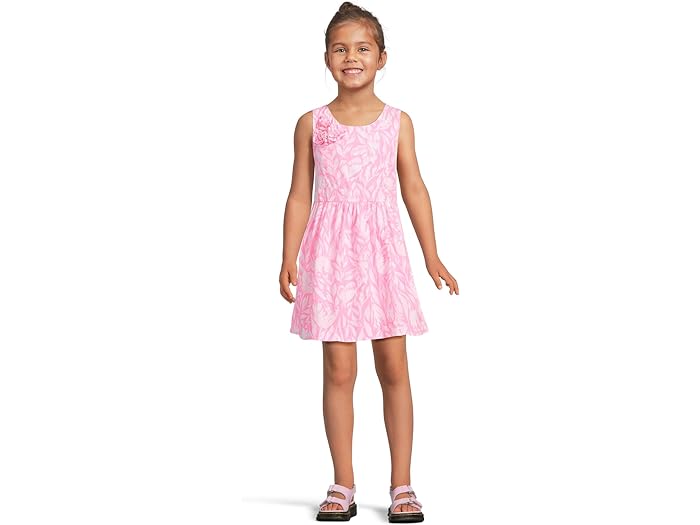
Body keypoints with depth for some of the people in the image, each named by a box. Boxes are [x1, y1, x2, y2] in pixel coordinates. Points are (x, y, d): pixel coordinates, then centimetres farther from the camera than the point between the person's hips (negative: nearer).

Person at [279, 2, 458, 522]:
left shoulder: (398, 121, 5)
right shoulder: (312, 123, 4)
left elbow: (414, 189, 6)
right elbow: (299, 196, 5)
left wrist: (432, 255, 2)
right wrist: (289, 258, -2)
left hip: (382, 249, 1)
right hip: (331, 251, 0)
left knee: (394, 367, 1)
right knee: (339, 369, 0)